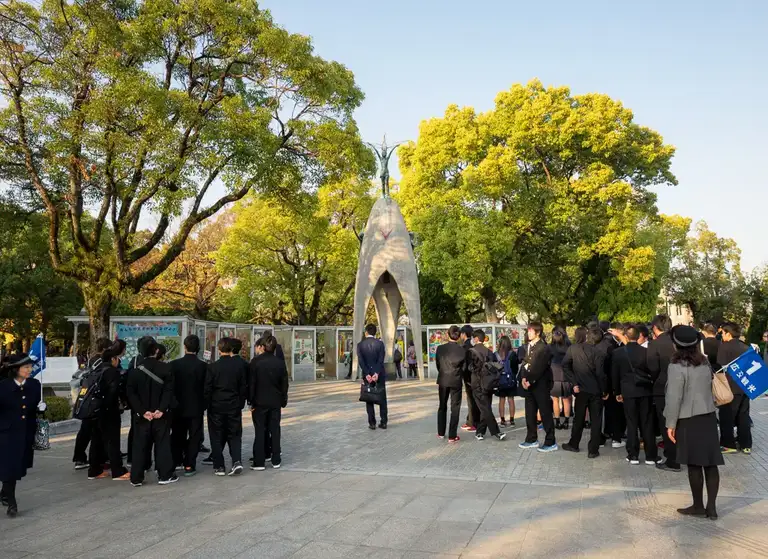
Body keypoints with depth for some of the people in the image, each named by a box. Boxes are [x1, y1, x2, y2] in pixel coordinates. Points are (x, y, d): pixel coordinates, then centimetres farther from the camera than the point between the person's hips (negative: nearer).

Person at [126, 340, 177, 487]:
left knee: (140, 446, 9)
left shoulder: (134, 369, 0)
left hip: (141, 414, 2)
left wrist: (142, 411, -6)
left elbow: (130, 392, -4)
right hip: (160, 414, -2)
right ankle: (165, 475, 8)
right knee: (162, 444, 6)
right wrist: (161, 409, -12)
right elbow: (169, 391, -12)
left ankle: (136, 478, 12)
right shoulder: (165, 368, -6)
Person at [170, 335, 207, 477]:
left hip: (179, 407, 2)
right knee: (194, 437, 5)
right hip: (196, 407, -2)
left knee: (177, 435, 18)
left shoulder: (174, 364, -8)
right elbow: (206, 387, -6)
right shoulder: (203, 366, -11)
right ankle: (189, 466, 4)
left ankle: (176, 461, 28)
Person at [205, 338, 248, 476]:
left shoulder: (213, 367, -9)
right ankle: (237, 461, -5)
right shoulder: (240, 365, -2)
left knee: (217, 437, 8)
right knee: (234, 435, 11)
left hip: (216, 407, -2)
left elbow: (207, 389, -6)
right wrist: (241, 404, 13)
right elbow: (244, 387, 4)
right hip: (234, 406, 2)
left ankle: (219, 467, 10)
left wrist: (207, 405, 5)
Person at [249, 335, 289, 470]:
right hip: (275, 402, 2)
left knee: (260, 431, 4)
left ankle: (259, 462, 5)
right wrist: (283, 401, 11)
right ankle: (276, 460, 15)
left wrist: (251, 402, -1)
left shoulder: (256, 362, -9)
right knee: (275, 430, 10)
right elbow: (284, 383, 2)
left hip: (260, 402, -2)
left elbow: (251, 383, -8)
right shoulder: (280, 362, -3)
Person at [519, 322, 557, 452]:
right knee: (530, 413, 12)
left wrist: (530, 381, -16)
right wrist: (523, 378, -4)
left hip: (541, 384, -8)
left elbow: (540, 367, -17)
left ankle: (550, 442, 5)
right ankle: (532, 439, 22)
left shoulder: (543, 347, -12)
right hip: (529, 384, 8)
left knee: (545, 413, -2)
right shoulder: (528, 347, 14)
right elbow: (525, 363, 12)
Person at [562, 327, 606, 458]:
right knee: (596, 421, 6)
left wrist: (574, 383, -4)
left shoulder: (573, 349, -3)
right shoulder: (598, 353, -12)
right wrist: (604, 391, -3)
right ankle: (593, 450, 7)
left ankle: (573, 444, 26)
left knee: (578, 418, 16)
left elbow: (565, 366, -6)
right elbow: (600, 374, -14)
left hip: (581, 389, 2)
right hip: (596, 390, -2)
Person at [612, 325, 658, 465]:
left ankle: (633, 455, 8)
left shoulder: (618, 353, -4)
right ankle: (651, 456, 10)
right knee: (647, 424, 6)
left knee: (632, 424, 6)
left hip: (628, 392, 0)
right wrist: (651, 385, 14)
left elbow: (615, 374, 2)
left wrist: (618, 392, 13)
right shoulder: (646, 351, -7)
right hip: (645, 391, 0)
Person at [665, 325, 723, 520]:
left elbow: (674, 398, -15)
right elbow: (708, 388, 12)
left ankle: (698, 506, 14)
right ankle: (711, 507, 12)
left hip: (689, 421, -6)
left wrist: (671, 424, -8)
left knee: (694, 464, 4)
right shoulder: (704, 362, 6)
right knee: (710, 463, 7)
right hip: (708, 417, 6)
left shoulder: (677, 367, -15)